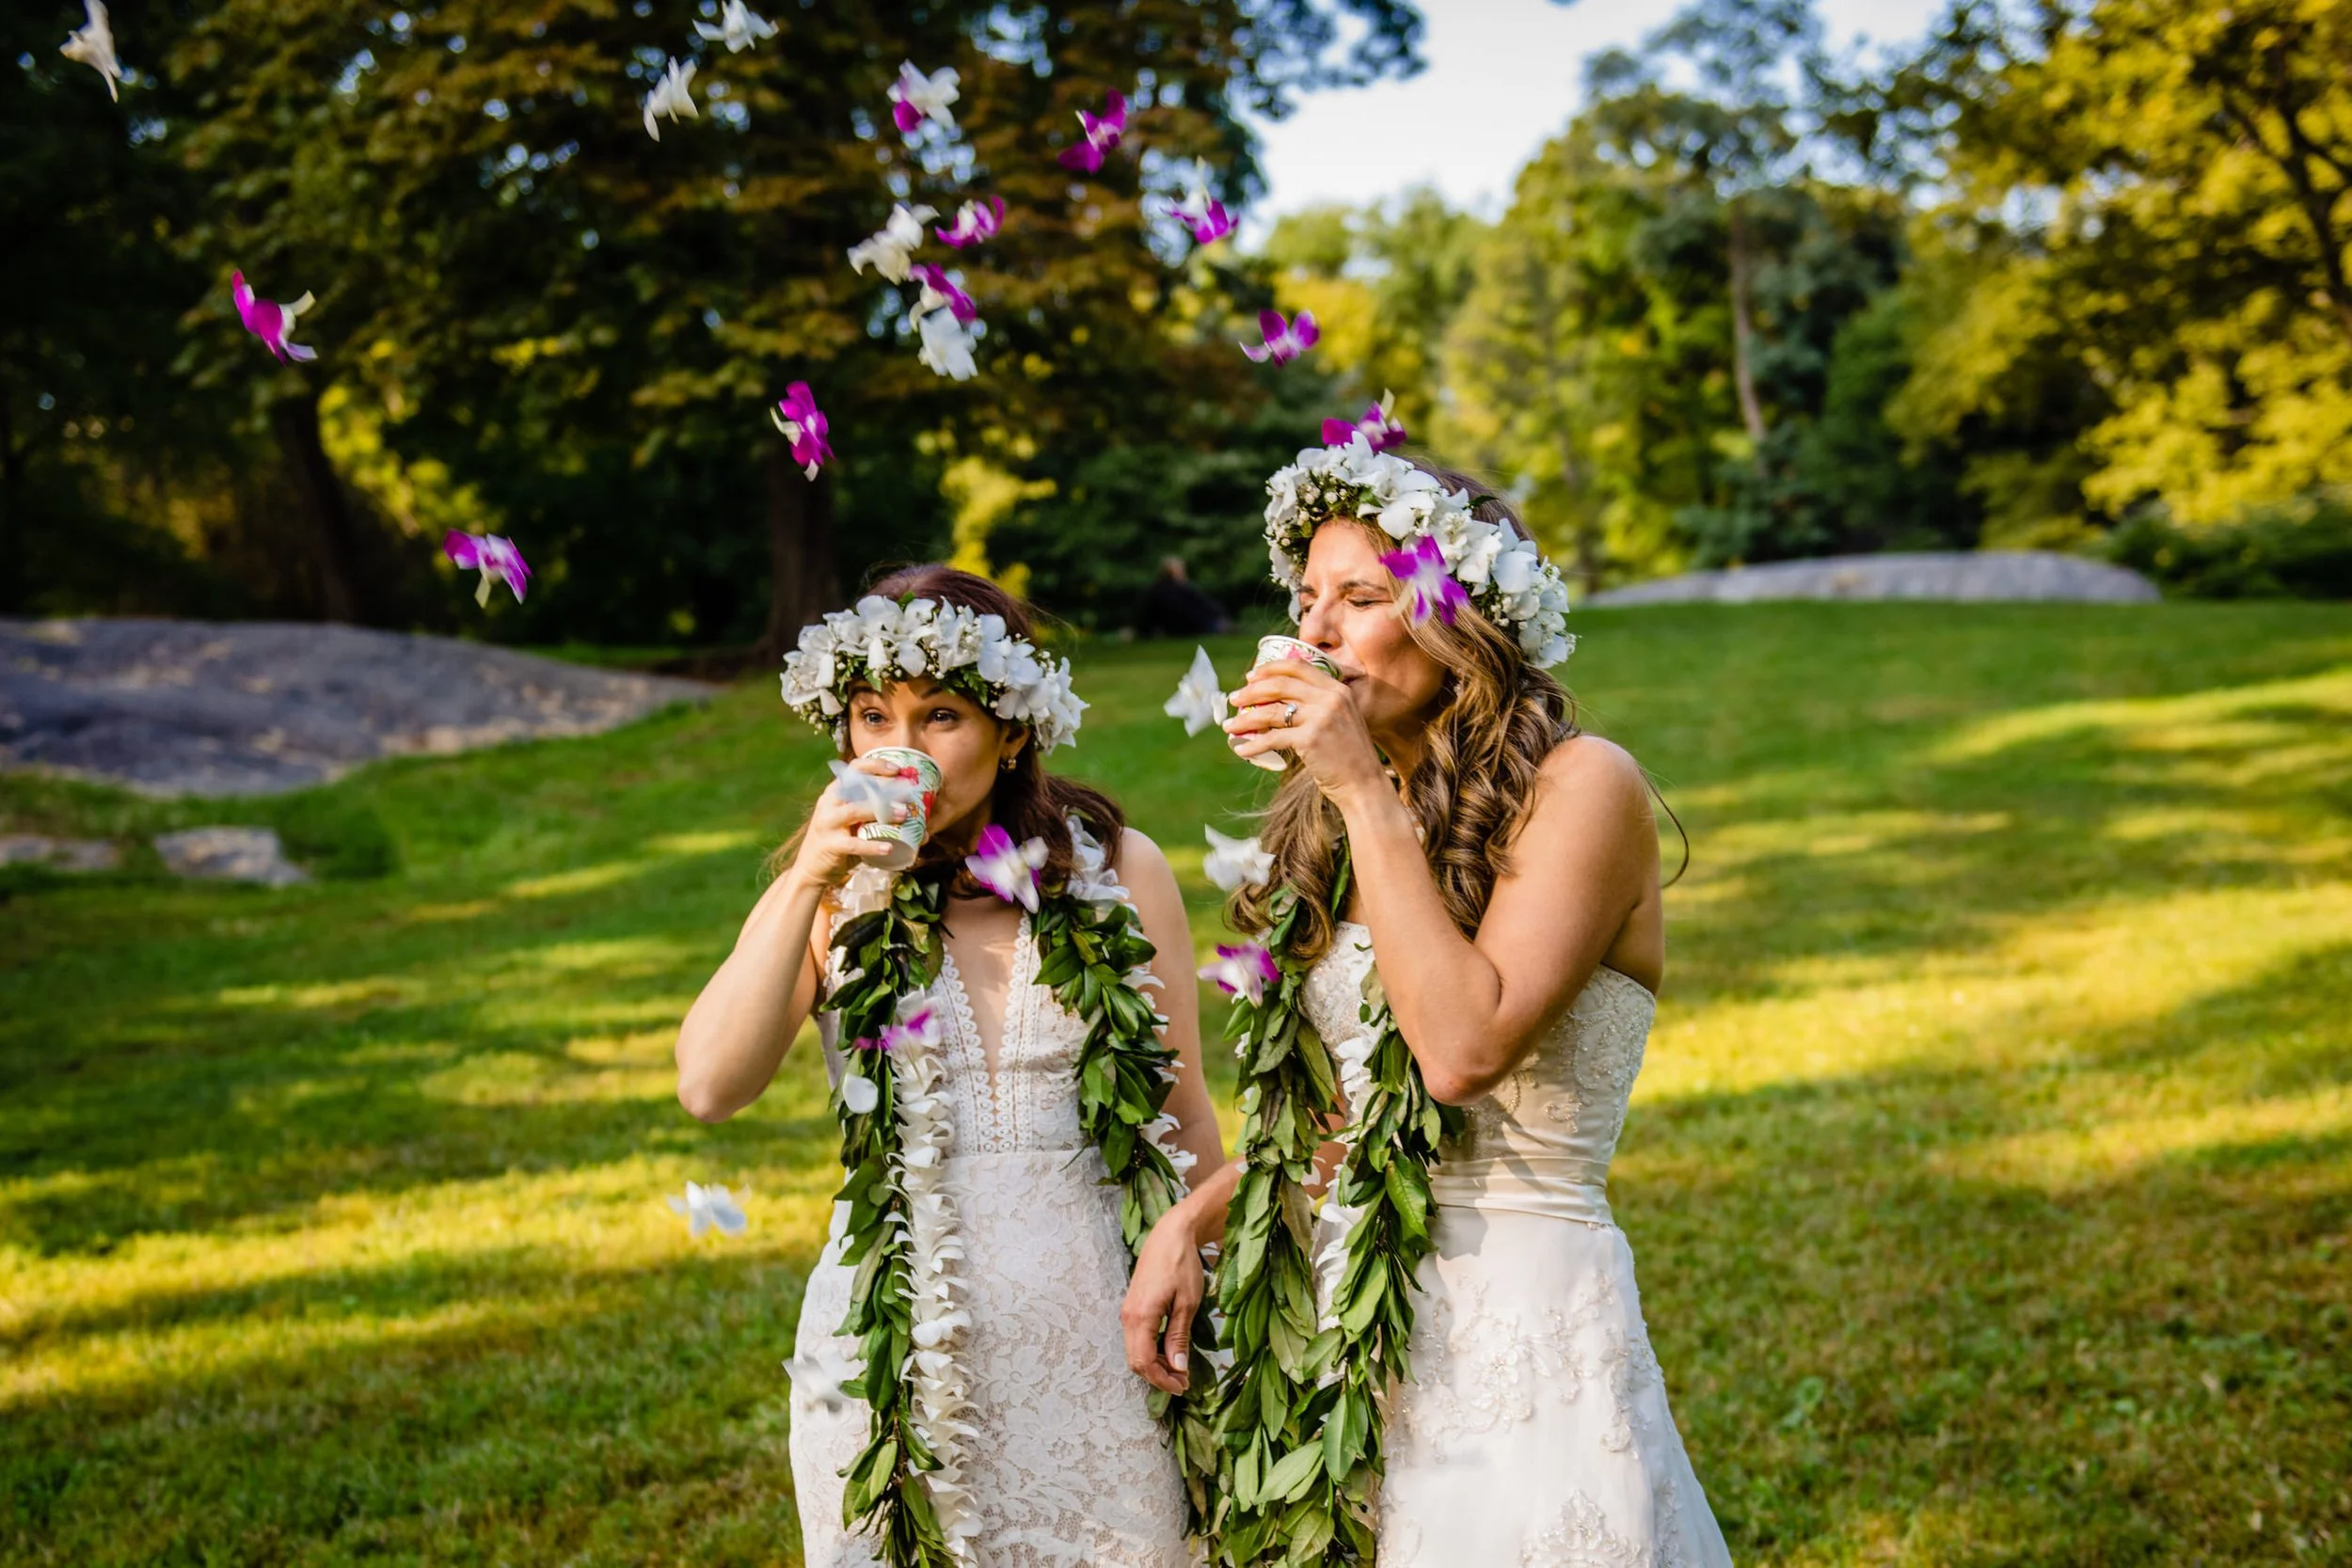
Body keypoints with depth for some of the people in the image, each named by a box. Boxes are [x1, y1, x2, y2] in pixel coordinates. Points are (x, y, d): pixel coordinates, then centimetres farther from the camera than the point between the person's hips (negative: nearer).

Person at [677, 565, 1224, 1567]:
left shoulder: (1119, 871, -1)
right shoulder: (833, 892, 3)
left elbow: (1186, 1120, 5)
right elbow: (709, 1090, -10)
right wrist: (807, 886, -15)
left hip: (1093, 1325, -1)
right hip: (893, 1338, 1)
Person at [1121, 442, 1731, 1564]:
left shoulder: (1581, 786, -11)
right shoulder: (1346, 823, 10)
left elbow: (1463, 1050, -24)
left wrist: (1367, 793, -20)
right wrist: (1191, 1219, 2)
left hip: (1520, 1316, -6)